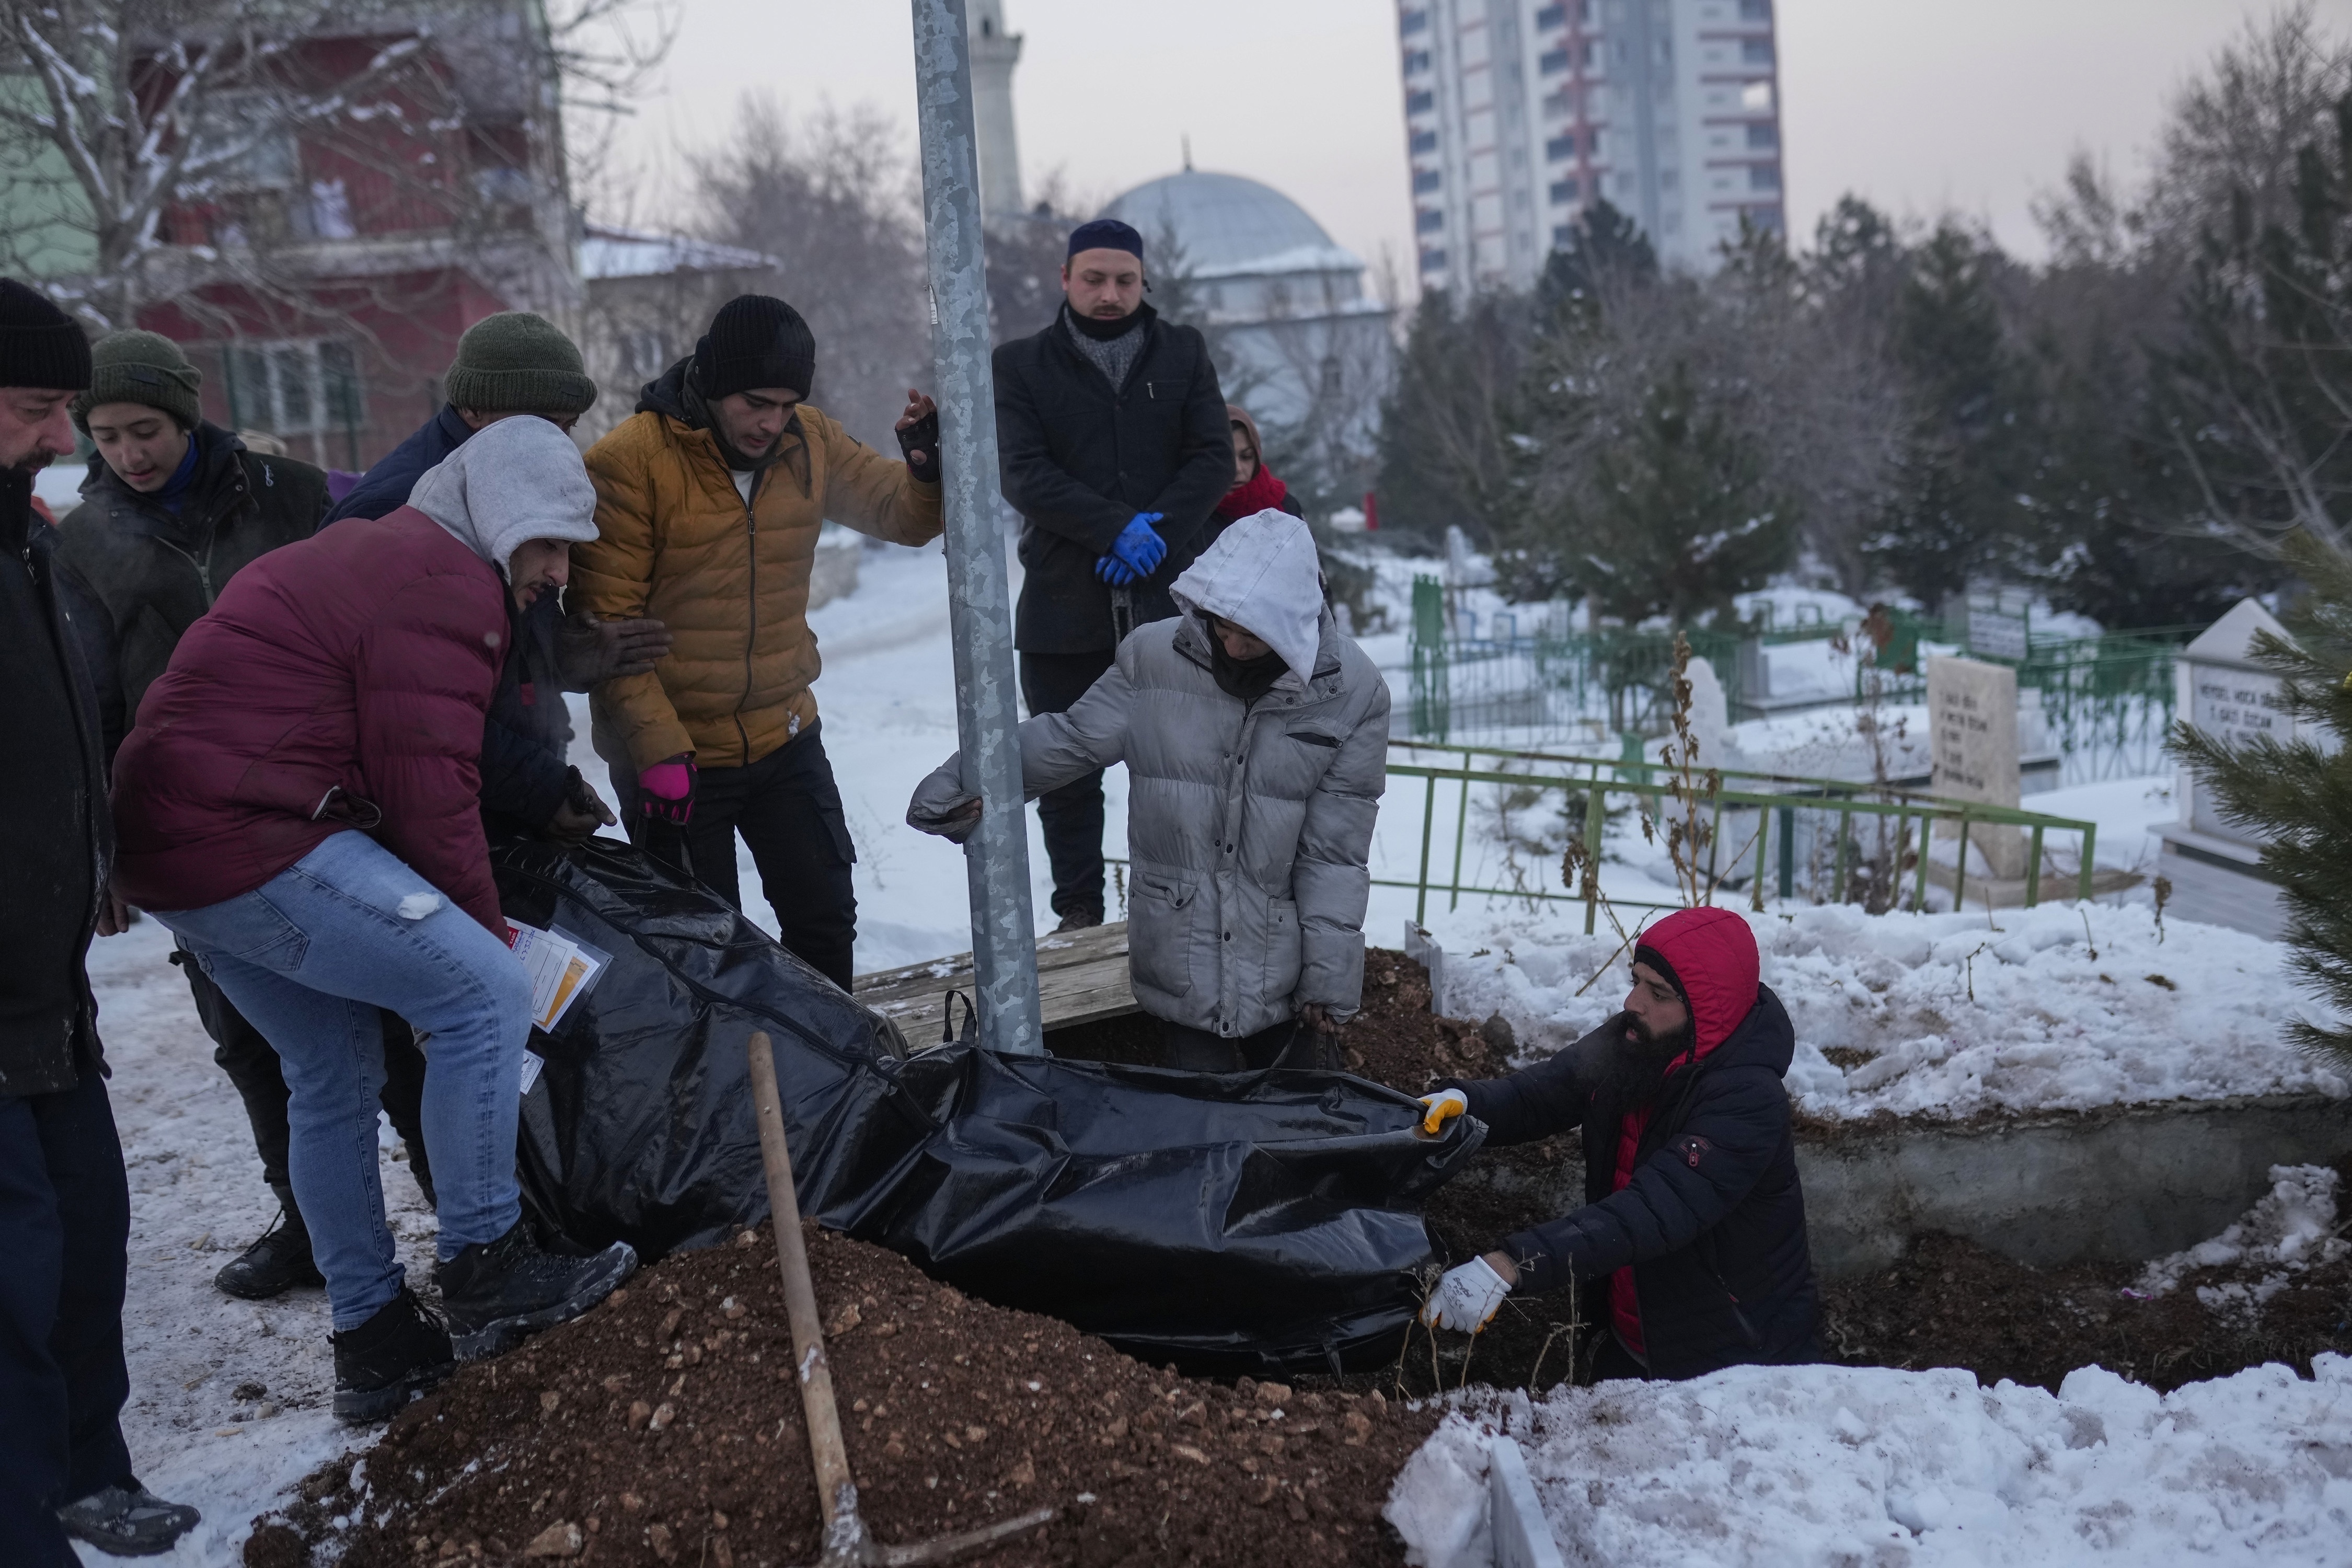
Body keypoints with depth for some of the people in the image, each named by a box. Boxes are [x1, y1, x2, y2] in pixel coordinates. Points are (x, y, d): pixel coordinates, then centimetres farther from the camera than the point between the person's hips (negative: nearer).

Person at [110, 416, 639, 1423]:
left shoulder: (375, 556, 24)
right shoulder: (448, 582, -10)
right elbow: (428, 792, -14)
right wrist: (486, 925, -2)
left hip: (166, 846, 11)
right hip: (254, 844, -11)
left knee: (335, 1071, 17)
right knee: (486, 994, -10)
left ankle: (372, 1341, 24)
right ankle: (484, 1271, 0)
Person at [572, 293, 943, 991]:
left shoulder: (811, 442, -1)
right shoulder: (629, 463, -16)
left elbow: (901, 515, 8)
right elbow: (608, 625, -17)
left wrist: (930, 469, -15)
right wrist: (656, 748, -21)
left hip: (786, 741, 5)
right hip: (674, 755, -5)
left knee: (827, 920, 15)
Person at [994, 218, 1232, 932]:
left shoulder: (1183, 353, 9)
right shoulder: (1022, 365, 4)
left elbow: (1214, 459, 2)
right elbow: (1023, 473, -7)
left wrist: (1157, 533, -14)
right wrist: (1115, 527, -19)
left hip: (1171, 598, 1)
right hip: (1065, 606, 0)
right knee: (1068, 776, 7)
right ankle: (1078, 917, 19)